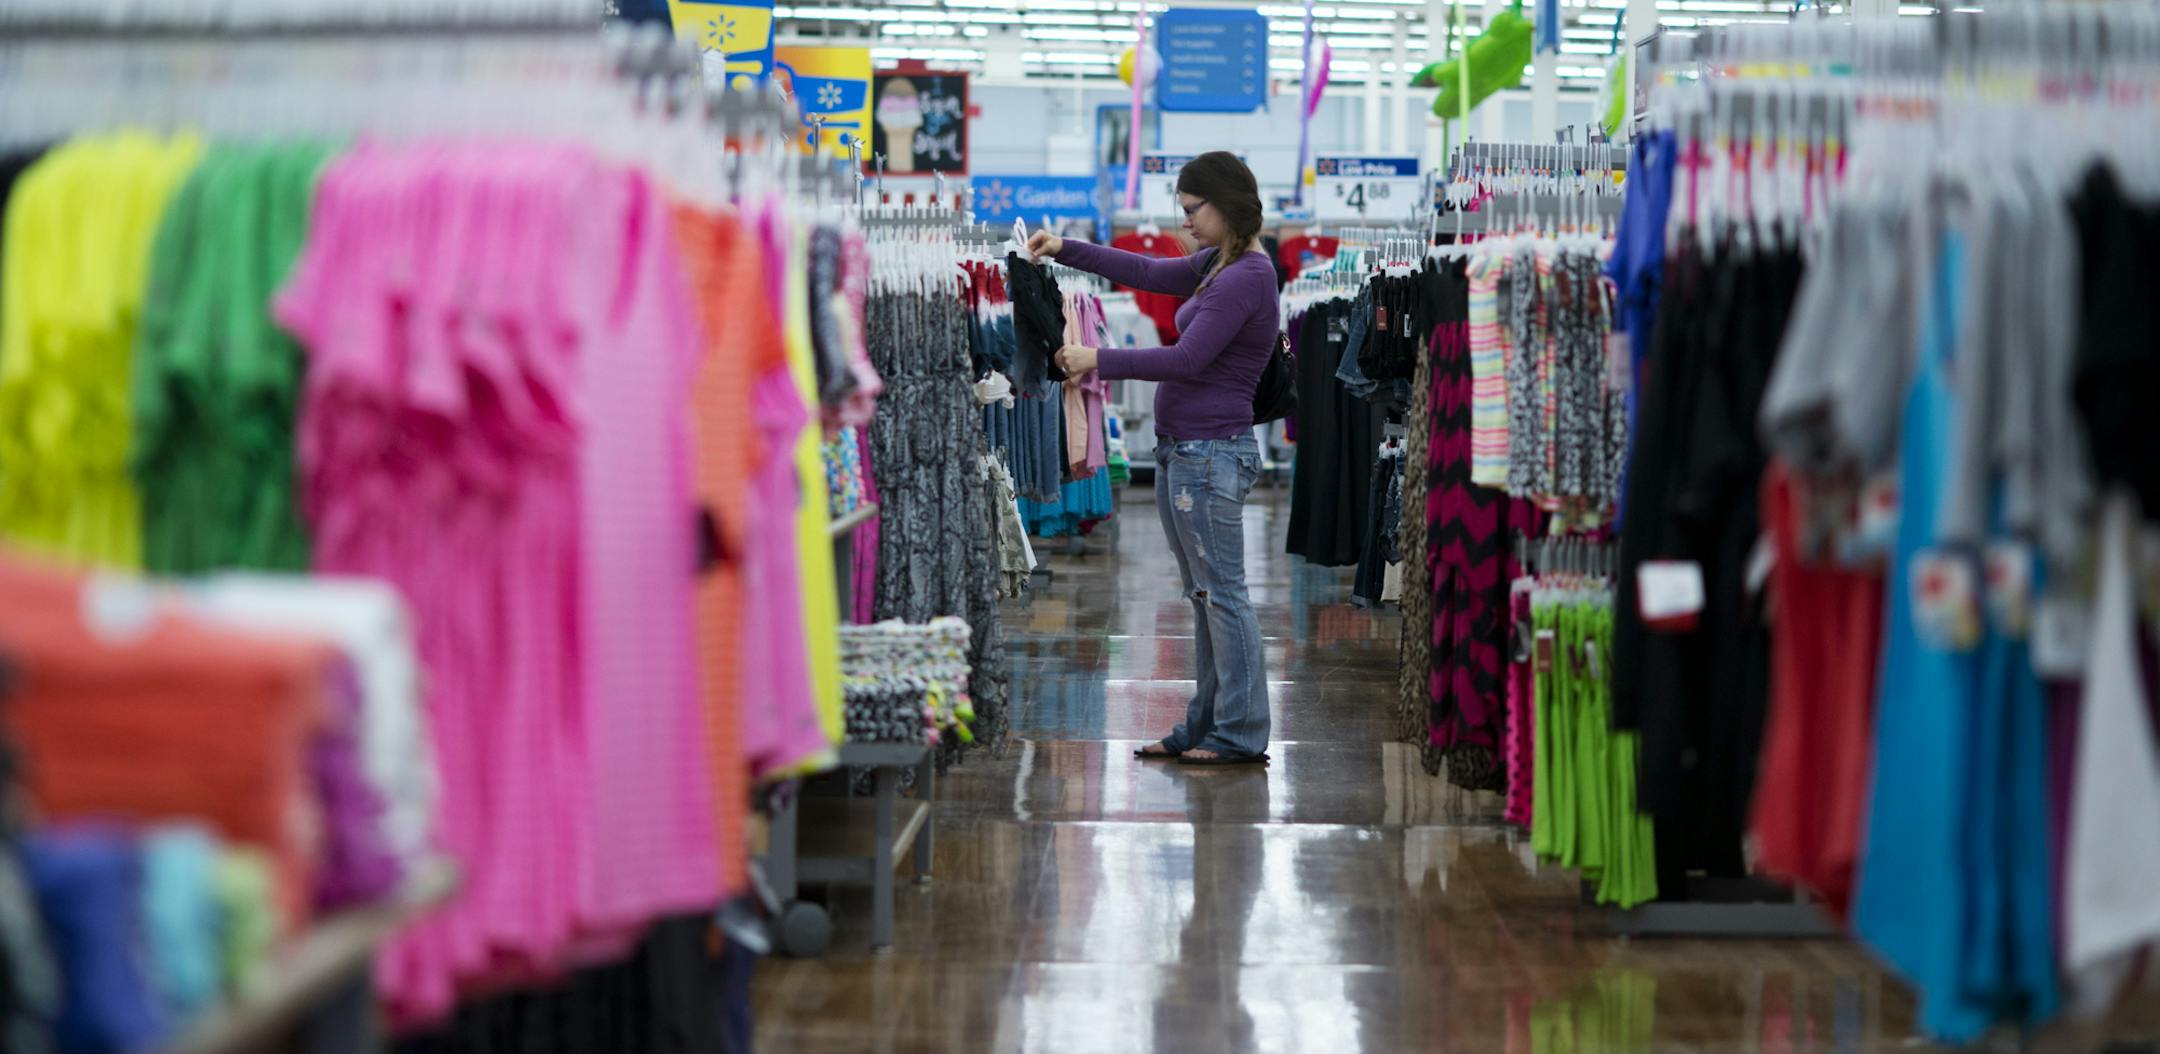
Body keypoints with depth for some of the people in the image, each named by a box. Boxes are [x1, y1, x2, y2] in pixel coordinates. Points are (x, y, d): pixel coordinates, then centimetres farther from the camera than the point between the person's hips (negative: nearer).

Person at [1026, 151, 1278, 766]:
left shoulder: (1246, 277, -16)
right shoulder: (1218, 267, 14)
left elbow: (1186, 359, -19)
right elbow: (1148, 273, 25)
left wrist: (1099, 360, -12)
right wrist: (1066, 250, 19)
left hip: (1211, 454, -10)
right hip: (1182, 453, 10)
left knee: (1223, 594, -6)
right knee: (1204, 596, 13)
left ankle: (1241, 737, -2)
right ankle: (1204, 728, 19)